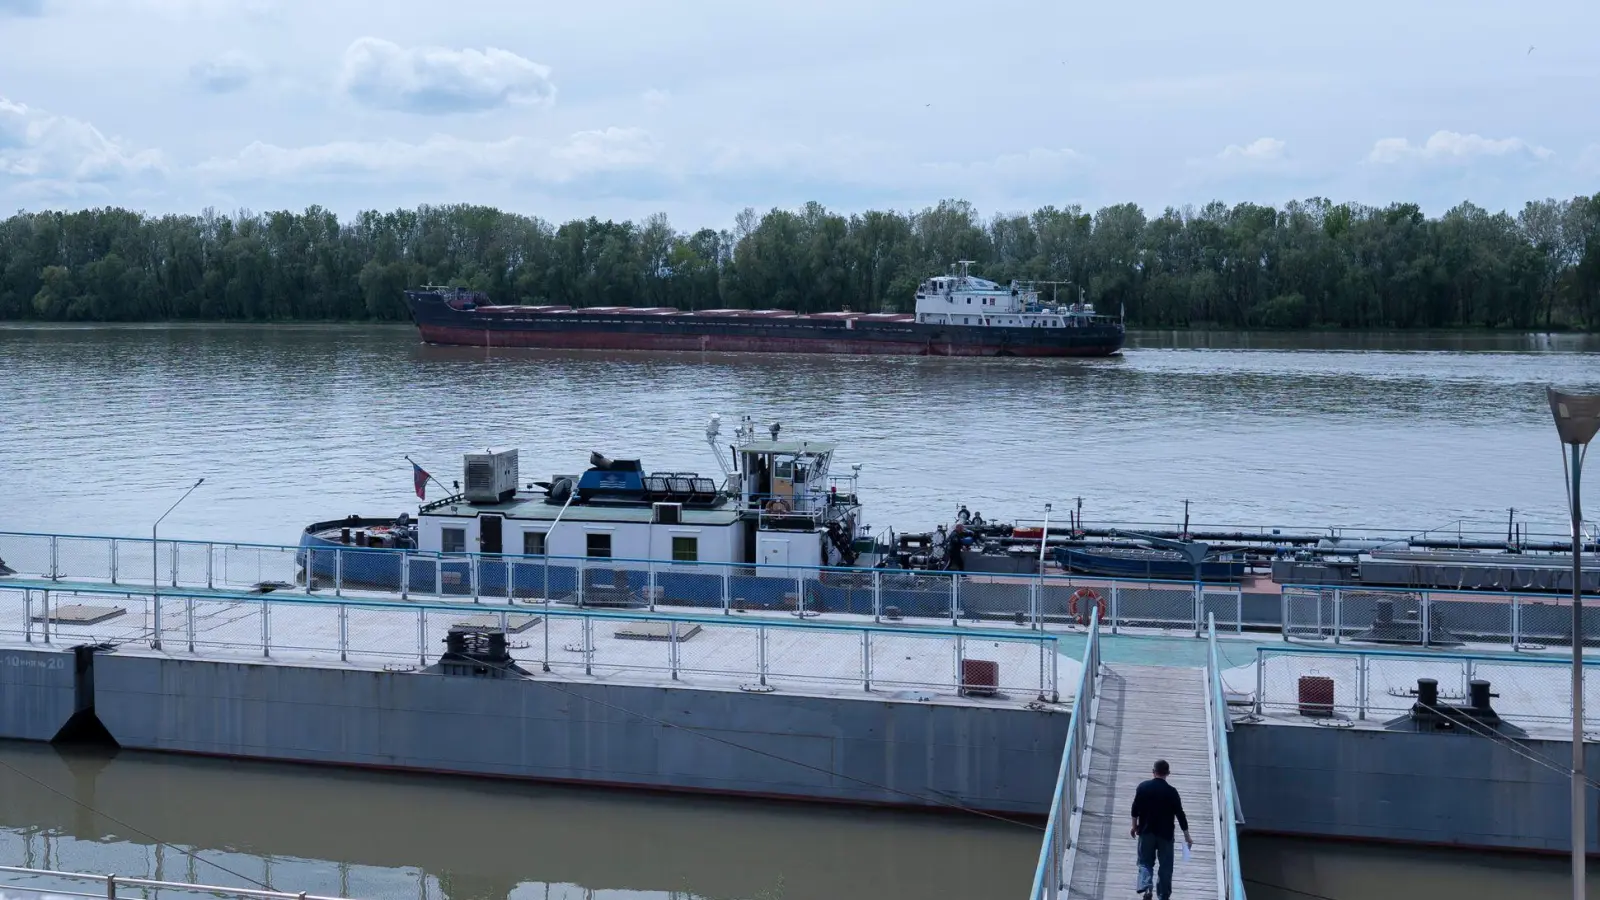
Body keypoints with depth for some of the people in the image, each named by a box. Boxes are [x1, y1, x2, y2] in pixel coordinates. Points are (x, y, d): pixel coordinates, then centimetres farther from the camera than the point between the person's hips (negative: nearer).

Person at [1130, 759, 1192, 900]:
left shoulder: (1143, 787, -5)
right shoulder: (1171, 791, -9)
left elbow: (1135, 809, 0)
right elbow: (1180, 814, -6)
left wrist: (1135, 827, 15)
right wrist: (1187, 836, 2)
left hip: (1146, 832, 1)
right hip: (1165, 834, -1)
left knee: (1145, 862, 9)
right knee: (1165, 866, 9)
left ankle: (1145, 886, -15)